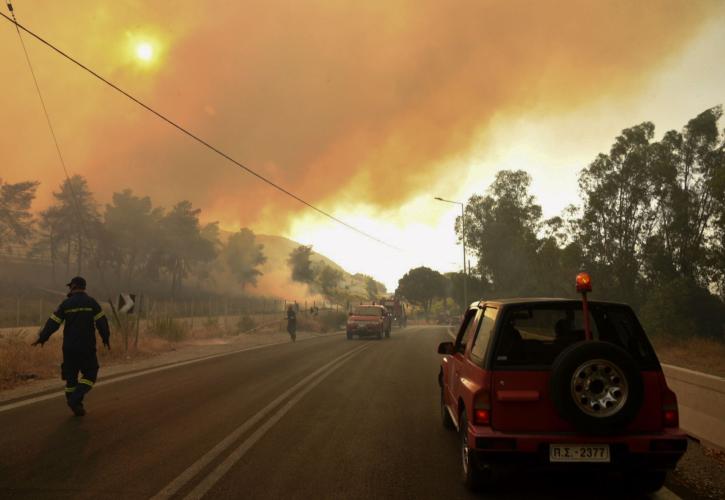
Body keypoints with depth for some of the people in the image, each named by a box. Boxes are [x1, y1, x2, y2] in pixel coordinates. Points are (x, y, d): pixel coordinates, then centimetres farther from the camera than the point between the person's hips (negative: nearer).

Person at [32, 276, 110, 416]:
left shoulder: (66, 304, 0)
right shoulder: (91, 302, -3)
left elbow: (53, 323, 1)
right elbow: (101, 322, -6)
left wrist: (42, 338, 13)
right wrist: (106, 339, 6)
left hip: (69, 347, 2)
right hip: (87, 347, -2)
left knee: (71, 376, 13)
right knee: (90, 374, 6)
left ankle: (75, 405, 14)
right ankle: (75, 399, -14)